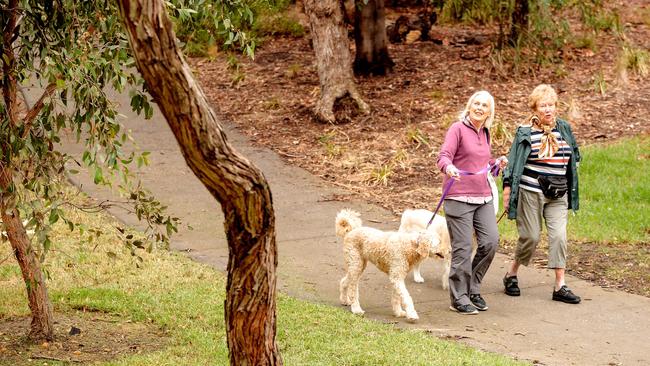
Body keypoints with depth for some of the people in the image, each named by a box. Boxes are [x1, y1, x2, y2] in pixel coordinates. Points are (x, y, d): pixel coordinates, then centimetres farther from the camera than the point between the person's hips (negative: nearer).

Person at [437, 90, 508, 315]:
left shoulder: (485, 132, 15)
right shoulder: (458, 129, -5)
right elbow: (444, 156, -17)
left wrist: (497, 162, 10)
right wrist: (448, 167, -39)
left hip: (483, 197, 7)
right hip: (459, 198, -6)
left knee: (490, 242, -2)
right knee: (463, 248, -5)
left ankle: (473, 289, 15)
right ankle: (459, 299, 5)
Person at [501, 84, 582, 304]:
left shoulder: (564, 129, 8)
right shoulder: (526, 132, -5)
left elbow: (573, 159, 19)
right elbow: (514, 162, -2)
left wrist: (571, 190, 15)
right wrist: (507, 189, -5)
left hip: (558, 196, 4)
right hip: (530, 193, -4)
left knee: (559, 236, -6)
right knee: (530, 237, -1)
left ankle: (560, 286, -5)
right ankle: (511, 275, 22)